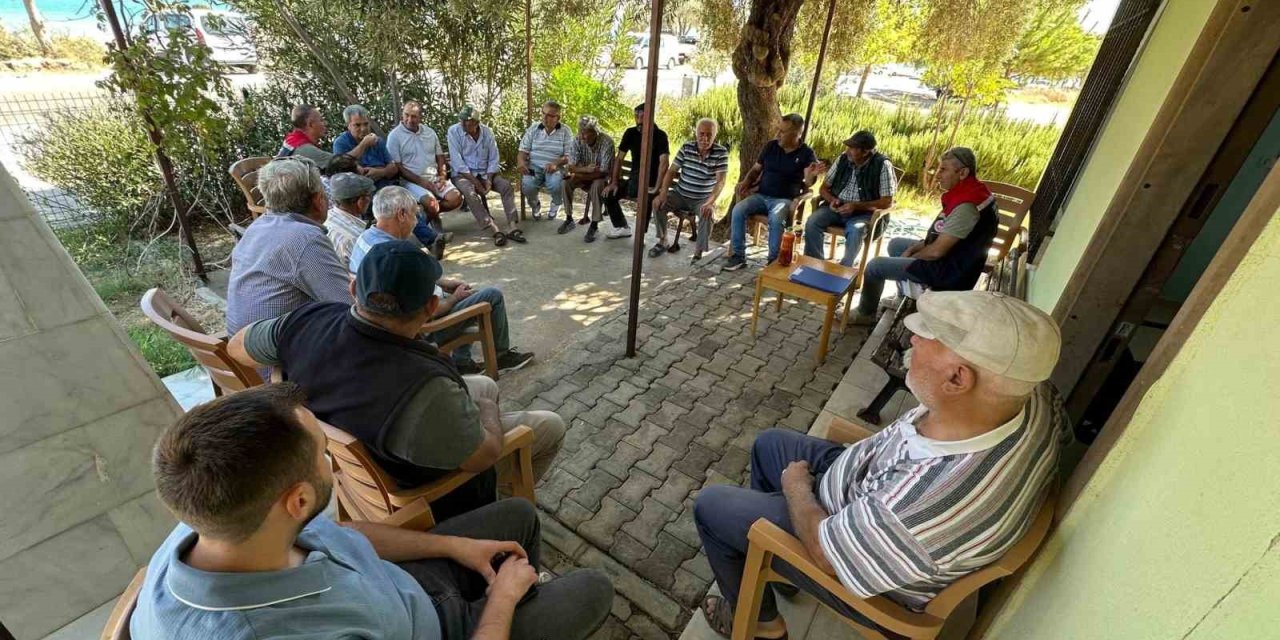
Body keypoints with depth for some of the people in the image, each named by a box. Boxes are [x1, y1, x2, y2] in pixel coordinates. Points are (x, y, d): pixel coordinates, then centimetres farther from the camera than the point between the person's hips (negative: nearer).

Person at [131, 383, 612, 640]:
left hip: (399, 587, 6)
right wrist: (504, 596, -12)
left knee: (518, 516, 17)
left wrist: (454, 546, 0)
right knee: (592, 590, 7)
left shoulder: (208, 527, -21)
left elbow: (337, 535, -3)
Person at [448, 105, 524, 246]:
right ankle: (496, 230, -40)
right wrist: (475, 181, -21)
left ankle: (512, 227, -29)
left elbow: (493, 159, 3)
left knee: (506, 185, -21)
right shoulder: (454, 132, -8)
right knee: (470, 193, -34)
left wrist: (489, 179, -13)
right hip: (463, 174, -3)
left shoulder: (487, 132, 2)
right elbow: (457, 161, -14)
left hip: (485, 172, 4)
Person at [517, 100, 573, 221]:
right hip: (534, 167, 1)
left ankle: (555, 204, 6)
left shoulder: (565, 131, 0)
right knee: (527, 185, -29)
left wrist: (555, 163, -24)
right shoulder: (533, 128, 5)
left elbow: (569, 156, -4)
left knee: (555, 185, -34)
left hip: (555, 168, -1)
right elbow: (523, 150, 4)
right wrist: (520, 162, -20)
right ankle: (535, 205, 9)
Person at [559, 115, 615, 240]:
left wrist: (580, 176, -32)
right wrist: (585, 169, -36)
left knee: (596, 186, -36)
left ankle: (594, 224, -26)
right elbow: (571, 167, -17)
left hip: (602, 177, -4)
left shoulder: (607, 142, -26)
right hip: (584, 174, 4)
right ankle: (569, 218, -7)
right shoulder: (577, 140, -14)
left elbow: (603, 172, -30)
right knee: (566, 182, -21)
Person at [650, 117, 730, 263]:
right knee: (658, 203, -19)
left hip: (703, 199, -3)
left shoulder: (721, 153, -11)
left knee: (708, 213, -33)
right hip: (680, 194, 3)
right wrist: (663, 193, -18)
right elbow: (671, 171, -2)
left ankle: (698, 253, -20)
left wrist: (710, 202, -34)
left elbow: (720, 181, -18)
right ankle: (662, 242, -1)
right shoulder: (686, 147, -3)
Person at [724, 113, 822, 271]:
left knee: (776, 219, -36)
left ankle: (774, 260, -20)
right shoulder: (770, 146, 7)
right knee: (738, 210, -24)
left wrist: (811, 175, -33)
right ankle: (739, 256, -15)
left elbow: (808, 183, -9)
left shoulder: (806, 153, -2)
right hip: (761, 195, 4)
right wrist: (746, 182, -5)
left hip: (784, 199, -3)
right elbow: (756, 169, 16)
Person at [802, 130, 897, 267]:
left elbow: (887, 202, -12)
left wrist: (856, 206, -22)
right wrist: (832, 199, -13)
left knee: (855, 230, -36)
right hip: (836, 208, 4)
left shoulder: (882, 165, -10)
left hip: (863, 213, -4)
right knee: (812, 222, -24)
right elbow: (824, 188, 10)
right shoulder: (842, 159, 2)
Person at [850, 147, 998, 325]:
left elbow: (936, 251, -27)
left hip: (948, 270, -10)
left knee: (874, 266, -9)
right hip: (952, 257, 10)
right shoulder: (971, 190, 2)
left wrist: (910, 256, -8)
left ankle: (865, 314, 13)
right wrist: (913, 248, 4)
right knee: (895, 244, 25)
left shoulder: (966, 206, -31)